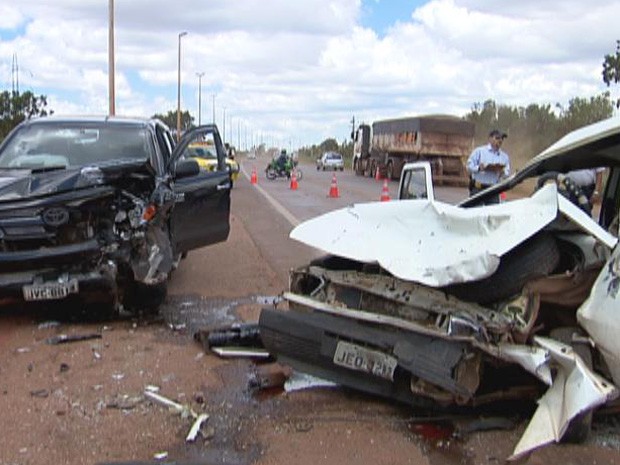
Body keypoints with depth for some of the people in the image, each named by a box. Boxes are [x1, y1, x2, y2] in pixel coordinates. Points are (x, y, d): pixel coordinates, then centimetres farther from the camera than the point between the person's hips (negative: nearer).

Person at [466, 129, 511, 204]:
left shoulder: (504, 156, 15)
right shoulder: (479, 151, 5)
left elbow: (507, 173, 11)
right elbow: (469, 165, 0)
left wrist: (502, 172, -12)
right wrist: (480, 168, -18)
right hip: (478, 189, -3)